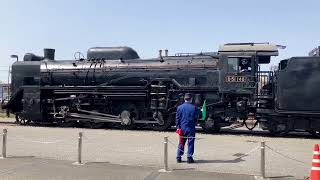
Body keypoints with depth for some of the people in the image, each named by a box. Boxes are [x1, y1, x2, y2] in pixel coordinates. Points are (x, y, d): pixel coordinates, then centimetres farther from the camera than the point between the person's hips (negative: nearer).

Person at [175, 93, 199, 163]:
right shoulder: (194, 108, -5)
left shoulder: (180, 107, -1)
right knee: (190, 143, 4)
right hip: (191, 128, -2)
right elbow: (196, 118, 4)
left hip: (182, 128, 2)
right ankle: (189, 158, 4)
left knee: (181, 143, 11)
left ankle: (178, 157, 13)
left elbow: (177, 118, 2)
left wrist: (178, 127, 8)